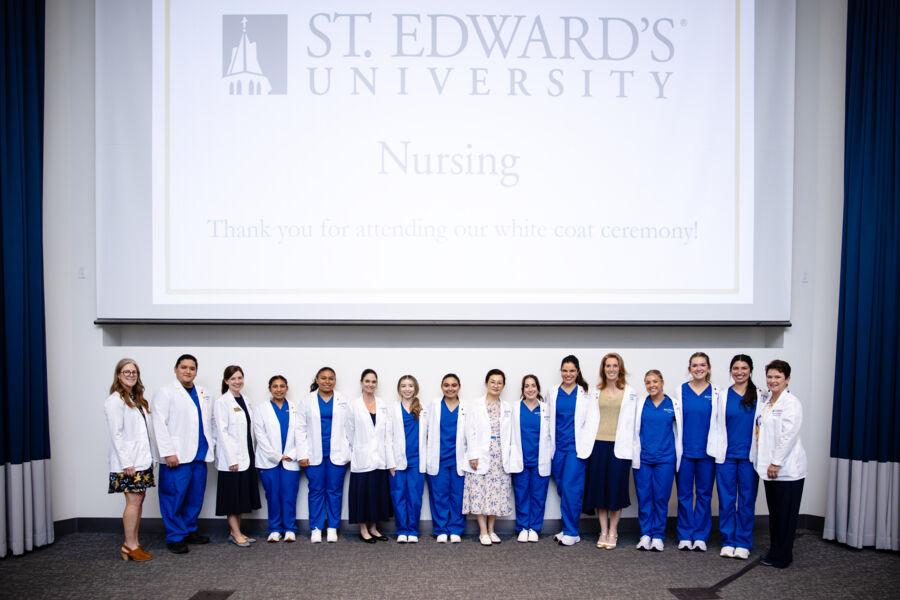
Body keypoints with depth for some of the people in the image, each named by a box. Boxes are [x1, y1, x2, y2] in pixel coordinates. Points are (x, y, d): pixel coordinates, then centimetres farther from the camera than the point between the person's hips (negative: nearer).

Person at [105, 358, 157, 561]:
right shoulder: (115, 400, -9)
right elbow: (116, 434, -14)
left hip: (142, 460, 8)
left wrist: (151, 456, 10)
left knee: (139, 500, 8)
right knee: (134, 501, -6)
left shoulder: (137, 399, 15)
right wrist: (126, 463, -17)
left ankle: (134, 544, 15)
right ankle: (129, 546, 3)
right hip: (128, 462, -8)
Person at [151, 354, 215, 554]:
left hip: (200, 455, 6)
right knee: (175, 498, -3)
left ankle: (190, 530, 24)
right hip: (177, 457, -5)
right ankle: (175, 537, 8)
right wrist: (168, 453, -14)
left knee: (195, 497, 10)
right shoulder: (166, 393, -2)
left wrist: (212, 444, 8)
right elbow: (159, 424, -9)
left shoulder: (203, 394, 16)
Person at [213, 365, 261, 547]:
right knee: (232, 496, 0)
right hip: (232, 458, -7)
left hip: (246, 456, 7)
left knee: (242, 496, 11)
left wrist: (251, 455, 10)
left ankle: (236, 532, 19)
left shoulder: (244, 400, 11)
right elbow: (222, 432, -14)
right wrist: (231, 459, -17)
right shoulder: (222, 402, -9)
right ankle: (236, 534, 8)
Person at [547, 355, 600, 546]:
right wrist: (549, 447, 5)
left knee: (570, 488, -8)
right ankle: (568, 529, 17)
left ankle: (571, 532, 1)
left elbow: (592, 422, -2)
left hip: (576, 447, -3)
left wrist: (584, 447, -9)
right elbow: (549, 421, 11)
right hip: (558, 447, 4)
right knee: (562, 488, 6)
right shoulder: (553, 393, 9)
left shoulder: (586, 394, 1)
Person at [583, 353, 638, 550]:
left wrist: (626, 446, -6)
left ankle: (613, 532, 16)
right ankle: (603, 531, 17)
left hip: (619, 446, -2)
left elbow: (630, 421, 0)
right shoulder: (595, 391, 7)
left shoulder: (630, 392, 2)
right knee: (598, 487, 5)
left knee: (616, 487, 3)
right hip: (598, 444, 2)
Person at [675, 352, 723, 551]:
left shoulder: (716, 392, 1)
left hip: (707, 451, 0)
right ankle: (685, 536, 15)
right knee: (684, 494, 6)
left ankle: (701, 536, 17)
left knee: (704, 494, 7)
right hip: (685, 451, 0)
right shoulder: (681, 390, 2)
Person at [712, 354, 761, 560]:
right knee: (726, 499, 5)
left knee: (747, 500, 5)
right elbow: (717, 425, 5)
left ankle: (743, 543, 16)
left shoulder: (759, 396, 1)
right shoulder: (723, 396, 4)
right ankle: (728, 542, 15)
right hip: (727, 455, 1)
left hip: (749, 455, -1)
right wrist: (718, 452, -1)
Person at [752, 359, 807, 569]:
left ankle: (782, 557, 12)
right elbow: (759, 431, 14)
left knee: (786, 514, 3)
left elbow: (788, 436, -17)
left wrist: (776, 463, -17)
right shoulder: (763, 400, 11)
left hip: (786, 469, -7)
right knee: (774, 512, 15)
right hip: (769, 467, 7)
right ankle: (774, 552, 25)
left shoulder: (791, 403, -11)